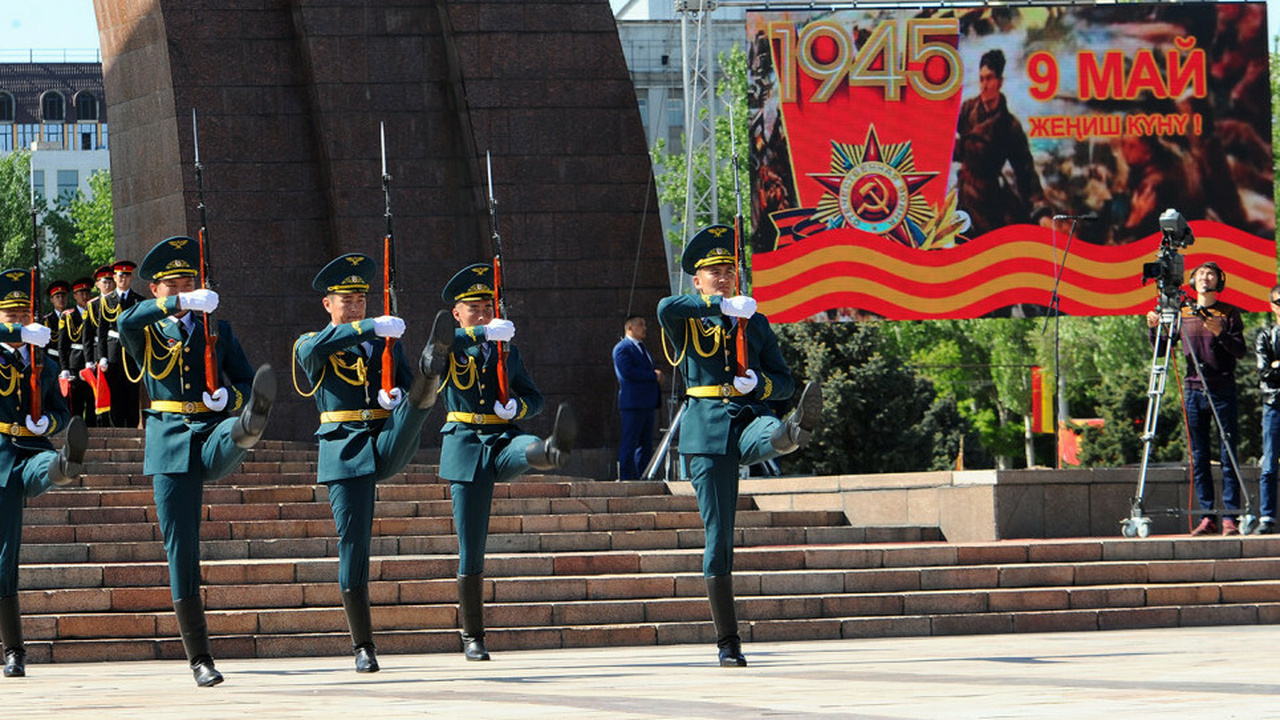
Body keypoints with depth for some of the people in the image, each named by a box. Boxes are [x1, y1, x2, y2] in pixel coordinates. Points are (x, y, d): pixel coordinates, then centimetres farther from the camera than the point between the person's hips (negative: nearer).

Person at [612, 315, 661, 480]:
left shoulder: (643, 348, 24)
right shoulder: (622, 348, -5)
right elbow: (627, 372, -17)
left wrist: (657, 377, 4)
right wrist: (654, 376, -13)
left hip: (647, 404, 9)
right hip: (633, 404, -9)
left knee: (646, 445, 8)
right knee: (629, 444, -9)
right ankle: (625, 479, -9)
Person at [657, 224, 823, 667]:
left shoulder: (755, 324, 18)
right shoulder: (687, 320, 7)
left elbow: (784, 381, 15)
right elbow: (666, 308, -18)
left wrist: (760, 383, -7)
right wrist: (721, 305, -23)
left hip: (750, 417, 2)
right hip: (708, 428, -2)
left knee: (775, 435, -37)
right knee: (718, 536, -3)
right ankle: (728, 643, 0)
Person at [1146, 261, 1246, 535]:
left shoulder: (1229, 313, 3)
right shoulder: (1183, 314, 12)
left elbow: (1240, 351, -6)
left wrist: (1220, 333, -22)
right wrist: (1154, 329, -5)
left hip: (1223, 391, -3)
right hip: (1194, 390, 3)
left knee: (1228, 456, -6)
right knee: (1198, 457, 2)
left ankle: (1230, 517, -6)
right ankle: (1207, 516, 5)